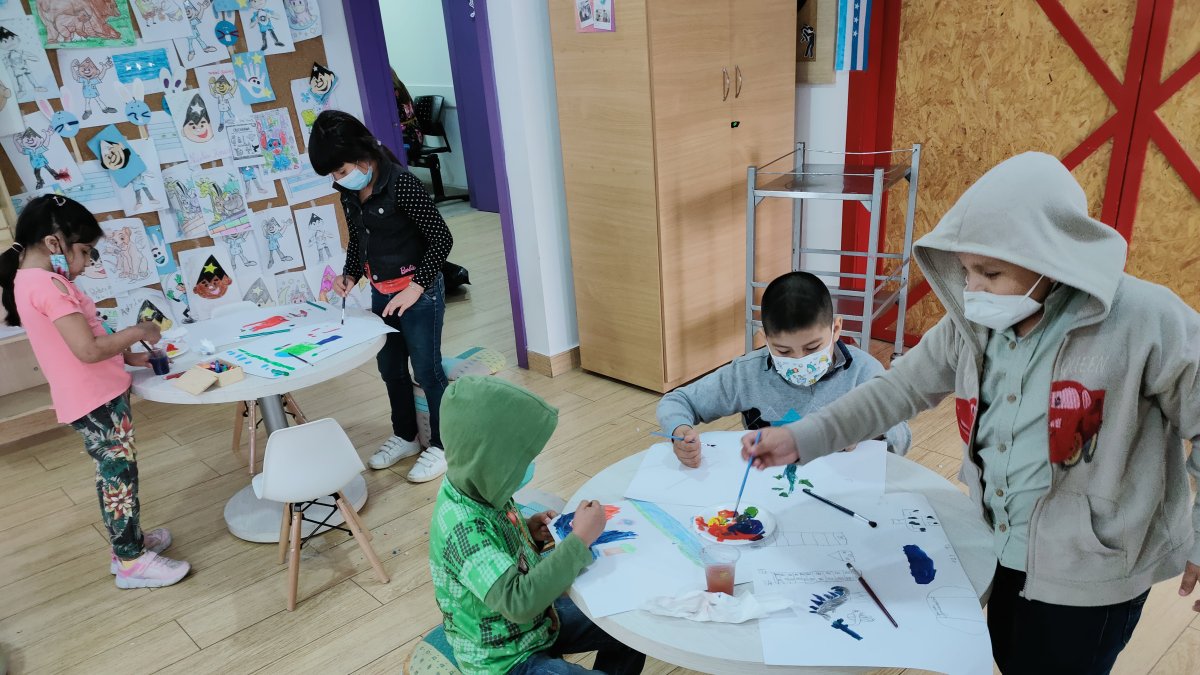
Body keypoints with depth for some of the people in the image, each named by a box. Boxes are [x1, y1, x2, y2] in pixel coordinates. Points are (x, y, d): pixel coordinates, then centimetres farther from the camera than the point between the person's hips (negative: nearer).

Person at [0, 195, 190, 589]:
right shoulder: (48, 285, -22)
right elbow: (88, 350, -28)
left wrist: (129, 357, 9)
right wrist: (136, 332, -13)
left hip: (91, 398, 10)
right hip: (97, 400, -10)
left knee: (113, 475, 20)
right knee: (120, 476, 1)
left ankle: (129, 541, 35)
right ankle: (132, 562, 12)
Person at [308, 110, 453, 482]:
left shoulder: (401, 183, -21)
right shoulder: (348, 191, 1)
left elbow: (441, 238, -19)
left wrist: (416, 288, -23)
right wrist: (350, 276, -1)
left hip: (418, 293, -8)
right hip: (381, 293, 8)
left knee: (426, 369, 4)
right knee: (390, 368, 19)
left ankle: (442, 446, 21)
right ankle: (405, 437, 38)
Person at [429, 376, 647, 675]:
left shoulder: (476, 487, -8)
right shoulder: (464, 526, -34)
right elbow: (518, 602, -40)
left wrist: (530, 533, -9)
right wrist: (580, 539, -36)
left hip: (536, 619, 8)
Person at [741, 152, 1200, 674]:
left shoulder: (1146, 321, -25)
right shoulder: (973, 321, -8)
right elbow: (901, 388, -3)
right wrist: (803, 439, -14)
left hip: (1091, 573, -5)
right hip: (1007, 552, 6)